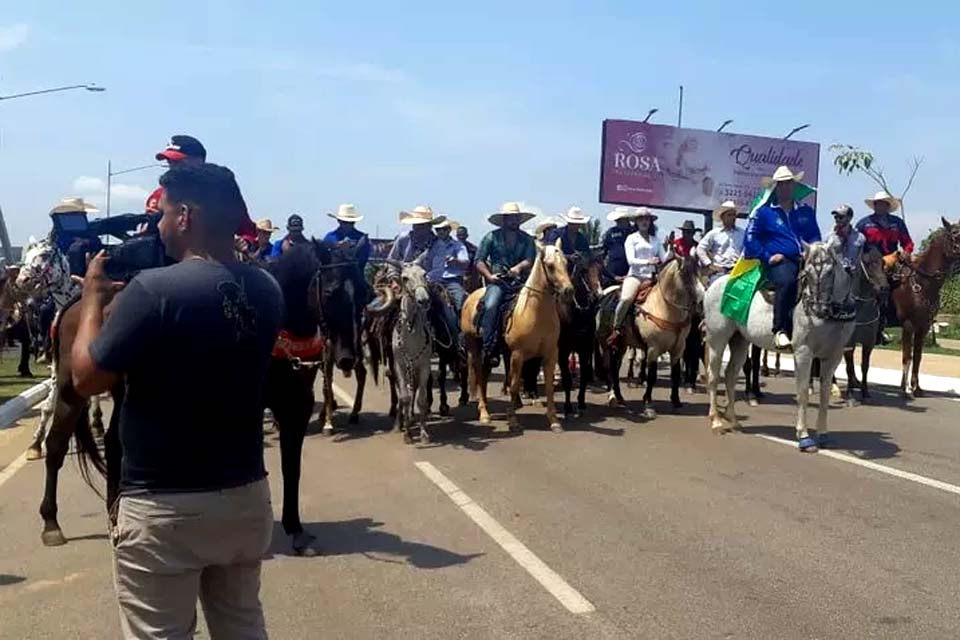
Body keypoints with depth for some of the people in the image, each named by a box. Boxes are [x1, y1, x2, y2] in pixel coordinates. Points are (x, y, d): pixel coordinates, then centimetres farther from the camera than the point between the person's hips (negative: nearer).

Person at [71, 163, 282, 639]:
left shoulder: (155, 288, -20)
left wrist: (94, 298, 2)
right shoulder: (265, 290, 0)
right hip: (246, 496, 6)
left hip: (165, 507, -6)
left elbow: (87, 378, -12)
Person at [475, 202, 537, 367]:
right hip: (497, 280, -2)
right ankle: (489, 350, -30)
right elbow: (479, 261, 7)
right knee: (490, 306, -30)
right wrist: (489, 275, -9)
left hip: (519, 280, 2)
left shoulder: (527, 240, 16)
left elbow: (530, 259, 1)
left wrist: (519, 267, -21)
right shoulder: (492, 237, 11)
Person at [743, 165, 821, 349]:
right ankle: (780, 330, -38)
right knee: (787, 281, -38)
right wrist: (767, 257, -7)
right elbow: (751, 239, 4)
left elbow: (815, 236, 26)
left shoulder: (806, 211, 22)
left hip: (803, 260, 5)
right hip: (778, 261, -4)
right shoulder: (764, 212, 10)